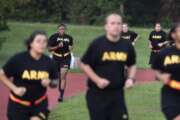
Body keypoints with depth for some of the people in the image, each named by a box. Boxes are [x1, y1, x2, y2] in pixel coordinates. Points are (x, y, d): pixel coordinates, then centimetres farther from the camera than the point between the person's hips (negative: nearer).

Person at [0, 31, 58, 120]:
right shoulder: (18, 59, -15)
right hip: (18, 104, -1)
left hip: (39, 103, 2)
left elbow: (55, 82, 6)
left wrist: (50, 82, -17)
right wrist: (14, 88, -17)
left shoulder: (48, 62, -5)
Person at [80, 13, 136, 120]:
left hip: (117, 92, 4)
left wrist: (131, 78, -2)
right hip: (97, 93, -3)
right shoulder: (97, 44, -10)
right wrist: (97, 80, -15)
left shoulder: (127, 46, 2)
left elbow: (132, 65, 18)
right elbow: (83, 64, -4)